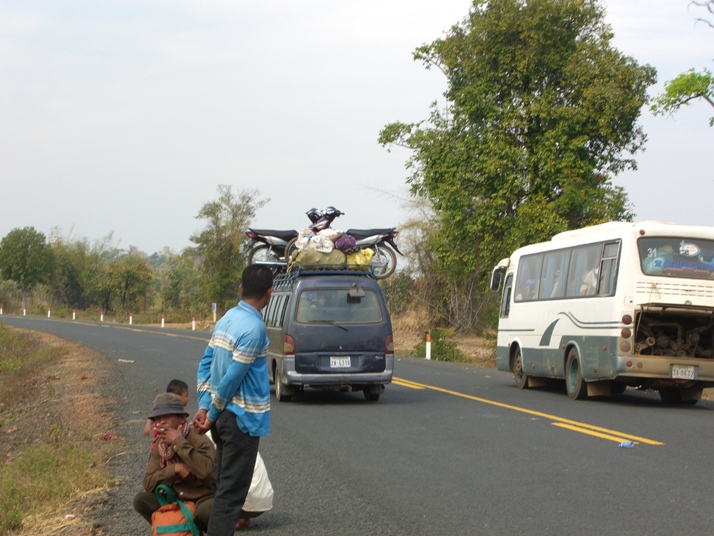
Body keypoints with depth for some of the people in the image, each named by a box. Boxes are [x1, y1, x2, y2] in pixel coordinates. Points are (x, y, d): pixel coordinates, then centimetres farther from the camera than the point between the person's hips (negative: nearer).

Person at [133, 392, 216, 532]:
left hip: (204, 499, -6)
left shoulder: (198, 439, -14)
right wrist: (175, 469, -19)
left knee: (206, 510, -39)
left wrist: (179, 442, -29)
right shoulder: (159, 446, 4)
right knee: (140, 499, -13)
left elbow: (205, 470, -34)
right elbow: (148, 483, -3)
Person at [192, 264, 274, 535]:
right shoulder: (254, 328, -19)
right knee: (231, 492, -5)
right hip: (242, 420, -9)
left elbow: (205, 364, 10)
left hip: (224, 416, 9)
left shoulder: (227, 319, 8)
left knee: (226, 485, 17)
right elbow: (232, 378, -19)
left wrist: (204, 407, 6)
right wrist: (213, 414, -8)